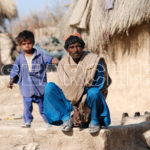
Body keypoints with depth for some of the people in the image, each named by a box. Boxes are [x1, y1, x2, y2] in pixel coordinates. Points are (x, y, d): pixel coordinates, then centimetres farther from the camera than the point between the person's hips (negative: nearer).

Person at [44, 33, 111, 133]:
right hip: (71, 103, 4)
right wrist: (74, 110, -18)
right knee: (49, 87, -16)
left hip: (88, 103, -3)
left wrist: (82, 110, -19)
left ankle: (94, 121, -14)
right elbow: (65, 88, -4)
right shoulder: (63, 63, 1)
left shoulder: (94, 60, -11)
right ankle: (67, 118, -14)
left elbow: (98, 87, -15)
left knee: (93, 92, -38)